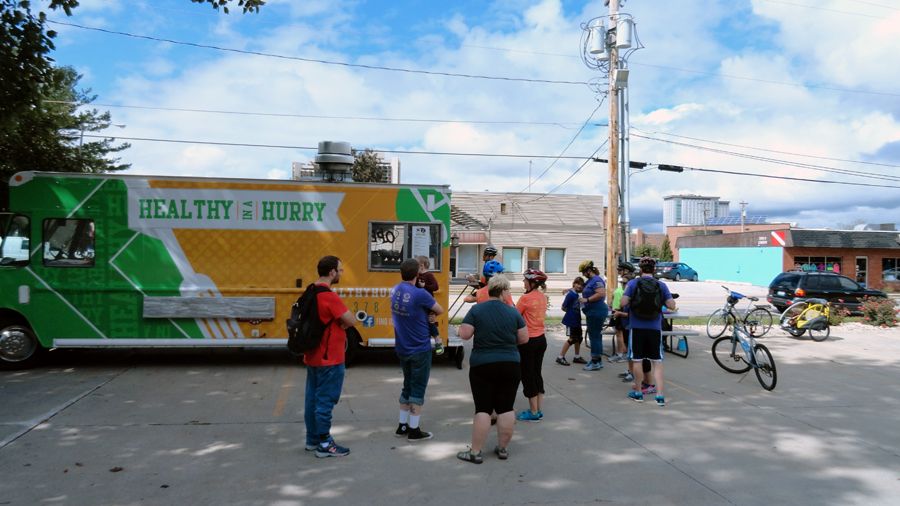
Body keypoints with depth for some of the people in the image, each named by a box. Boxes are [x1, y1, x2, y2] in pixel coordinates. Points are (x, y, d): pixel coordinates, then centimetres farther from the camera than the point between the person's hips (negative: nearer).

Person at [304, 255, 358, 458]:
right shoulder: (329, 296, -21)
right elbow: (351, 321, -21)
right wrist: (342, 321, -1)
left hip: (312, 356, 9)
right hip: (329, 359, -9)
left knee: (312, 398, 15)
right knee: (325, 401, -1)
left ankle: (312, 439, 25)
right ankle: (324, 444, 8)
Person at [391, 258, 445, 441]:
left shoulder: (394, 291, 1)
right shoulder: (420, 294, -20)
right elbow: (440, 310, -8)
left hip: (402, 349, 7)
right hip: (420, 350, -7)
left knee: (407, 386, 19)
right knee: (418, 389, 3)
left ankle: (403, 426, 25)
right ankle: (414, 430, 9)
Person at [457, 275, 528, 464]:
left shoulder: (476, 310, -6)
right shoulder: (513, 312, -3)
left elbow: (464, 335, -10)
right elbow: (524, 339, 1)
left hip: (482, 366, -1)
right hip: (510, 365, 1)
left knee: (483, 409, 2)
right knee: (506, 408, 10)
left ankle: (476, 452, 6)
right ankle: (503, 448, 20)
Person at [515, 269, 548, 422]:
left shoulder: (525, 298, -17)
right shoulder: (543, 297, 6)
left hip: (528, 341, -7)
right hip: (541, 339, 8)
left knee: (527, 375, 3)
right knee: (537, 373, 15)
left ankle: (534, 412, 8)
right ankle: (538, 410, 21)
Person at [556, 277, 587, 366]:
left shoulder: (576, 294, 8)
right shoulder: (570, 294, -17)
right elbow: (564, 307, -16)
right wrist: (570, 312, -4)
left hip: (577, 320, 9)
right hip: (571, 320, -9)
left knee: (579, 338, 14)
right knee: (572, 339, -3)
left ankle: (577, 357, 27)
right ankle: (560, 357, 4)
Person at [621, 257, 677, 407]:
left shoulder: (633, 283, -4)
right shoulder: (661, 285, 1)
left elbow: (623, 302, -12)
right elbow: (672, 306, -2)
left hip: (637, 327, -1)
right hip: (655, 327, 1)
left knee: (637, 360, 9)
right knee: (657, 361, 6)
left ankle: (637, 392, 21)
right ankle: (660, 395, 1)